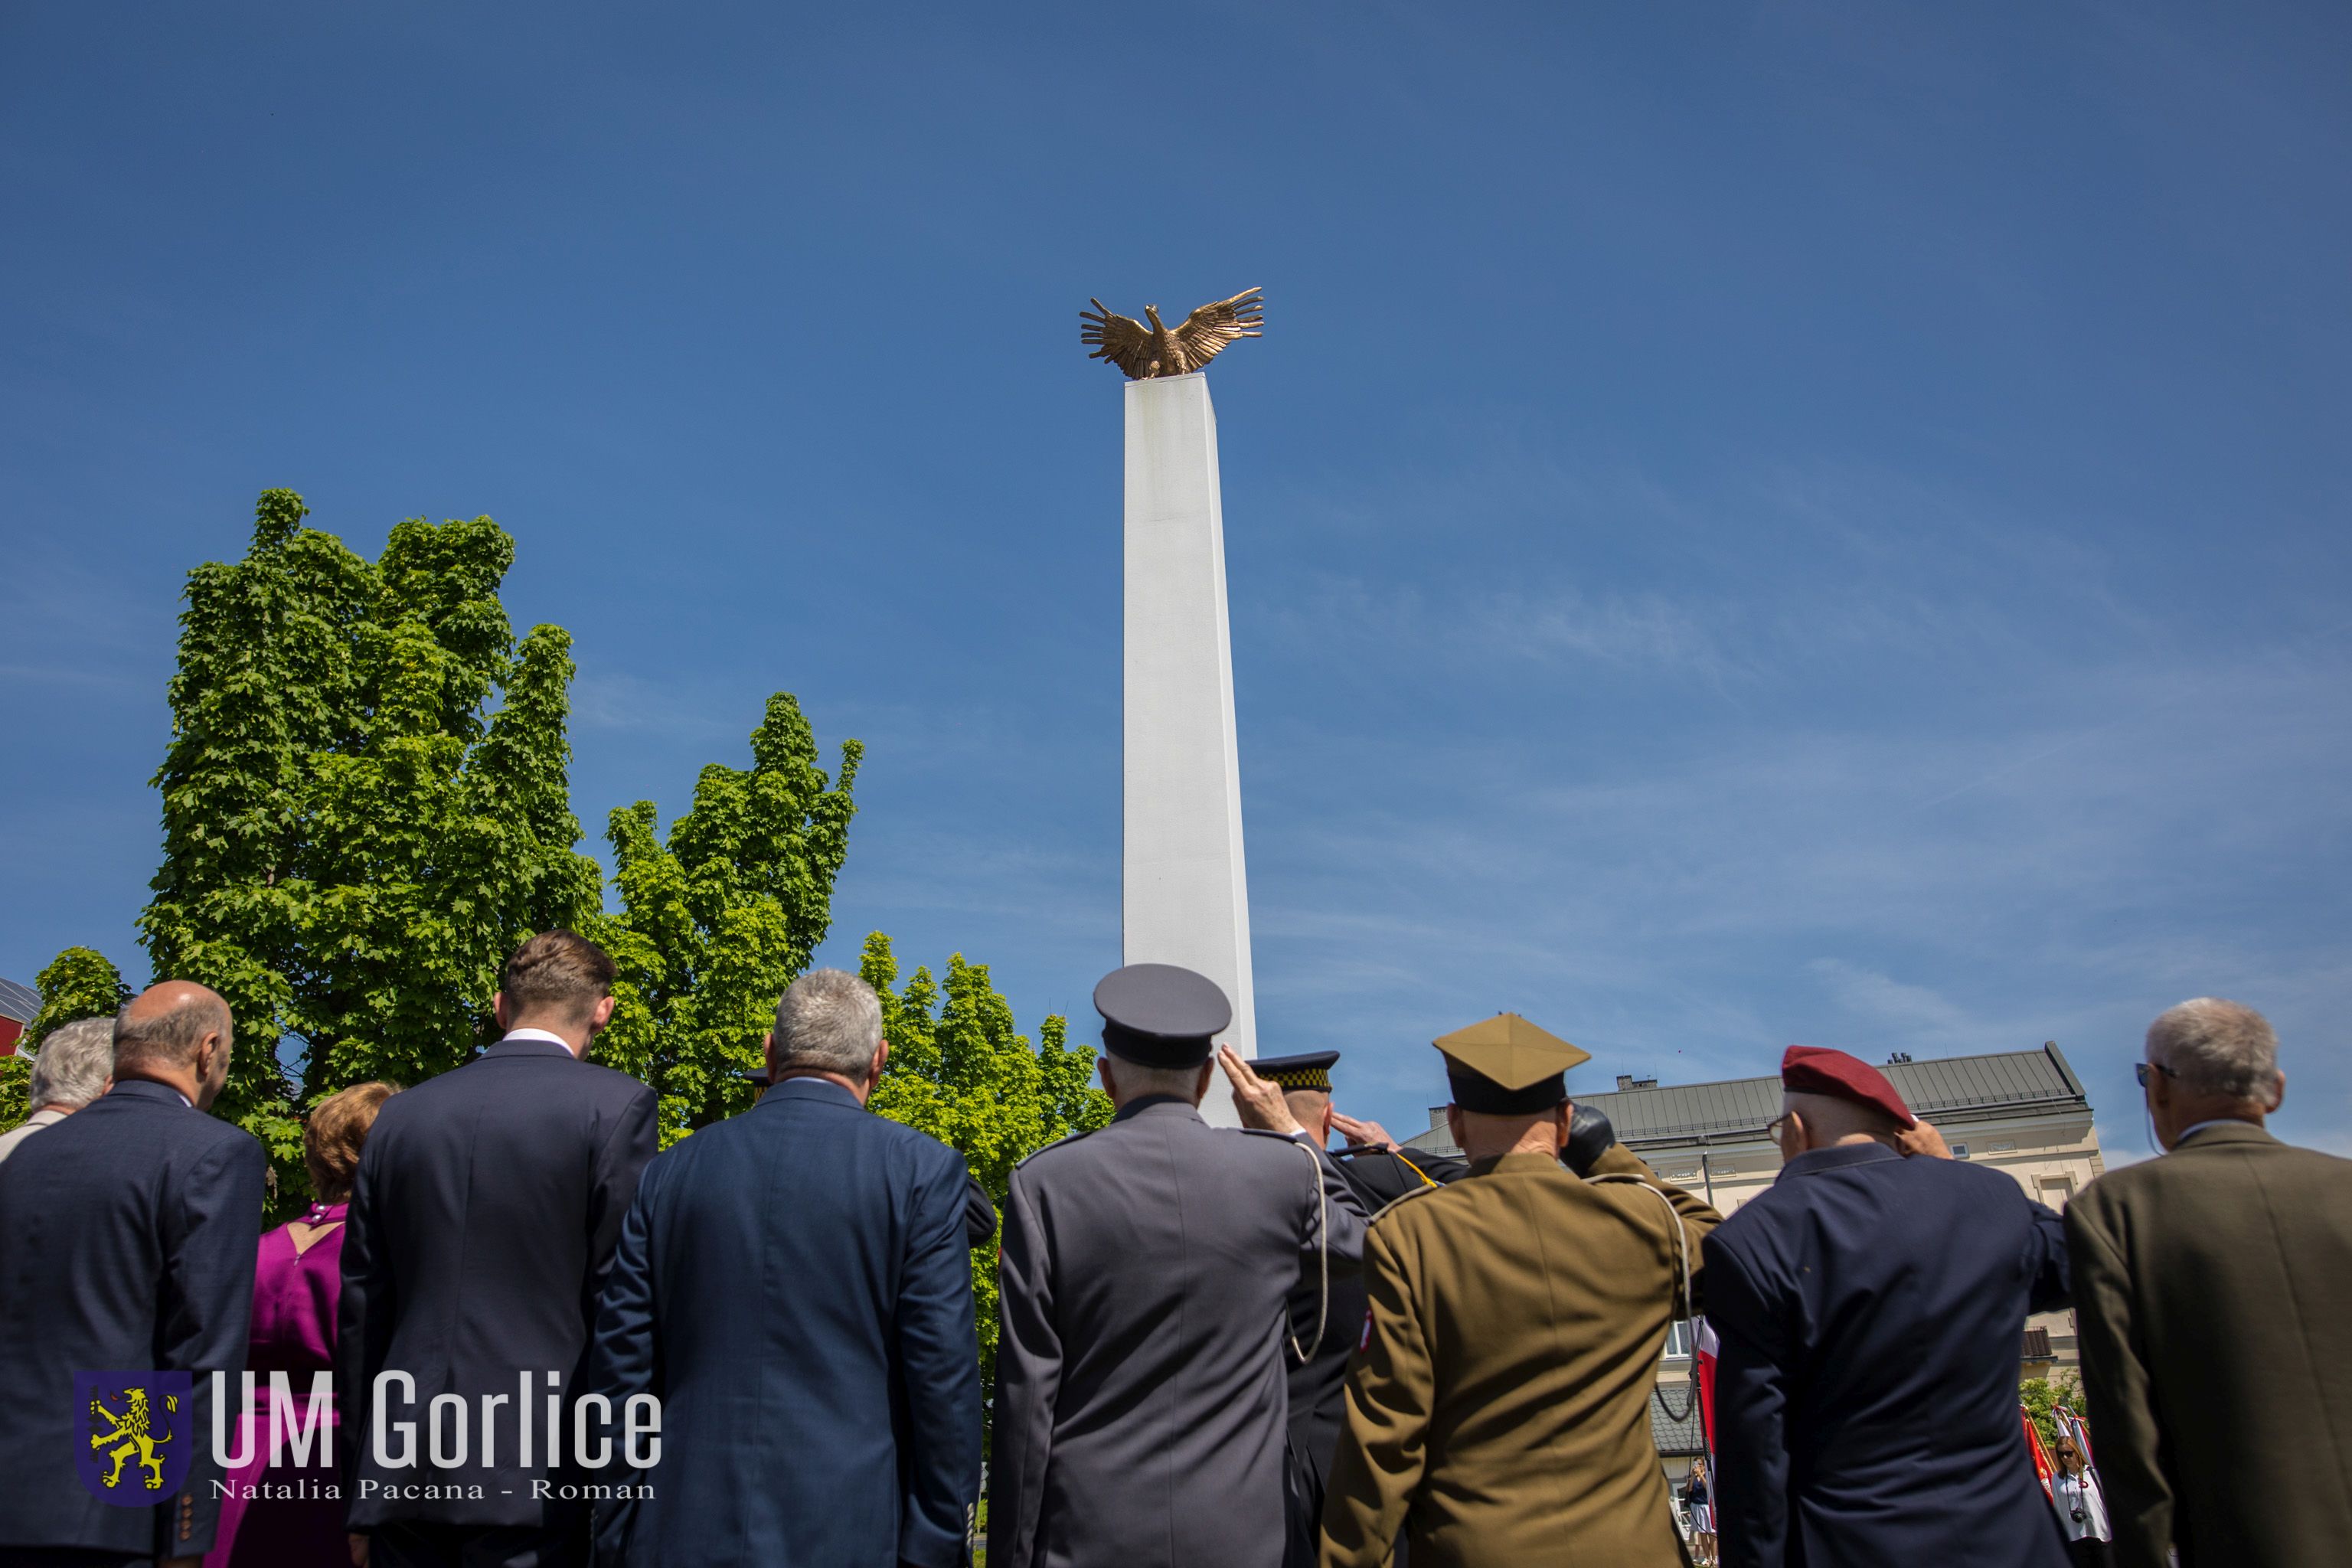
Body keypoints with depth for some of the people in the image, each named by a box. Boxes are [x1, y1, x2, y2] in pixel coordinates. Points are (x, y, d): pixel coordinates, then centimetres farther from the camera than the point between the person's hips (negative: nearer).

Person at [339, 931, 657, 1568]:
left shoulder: (400, 1114, 10)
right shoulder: (614, 1104, -6)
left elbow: (361, 1306, 12)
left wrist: (362, 1497, 19)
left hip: (402, 1480, 5)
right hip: (538, 1479, -5)